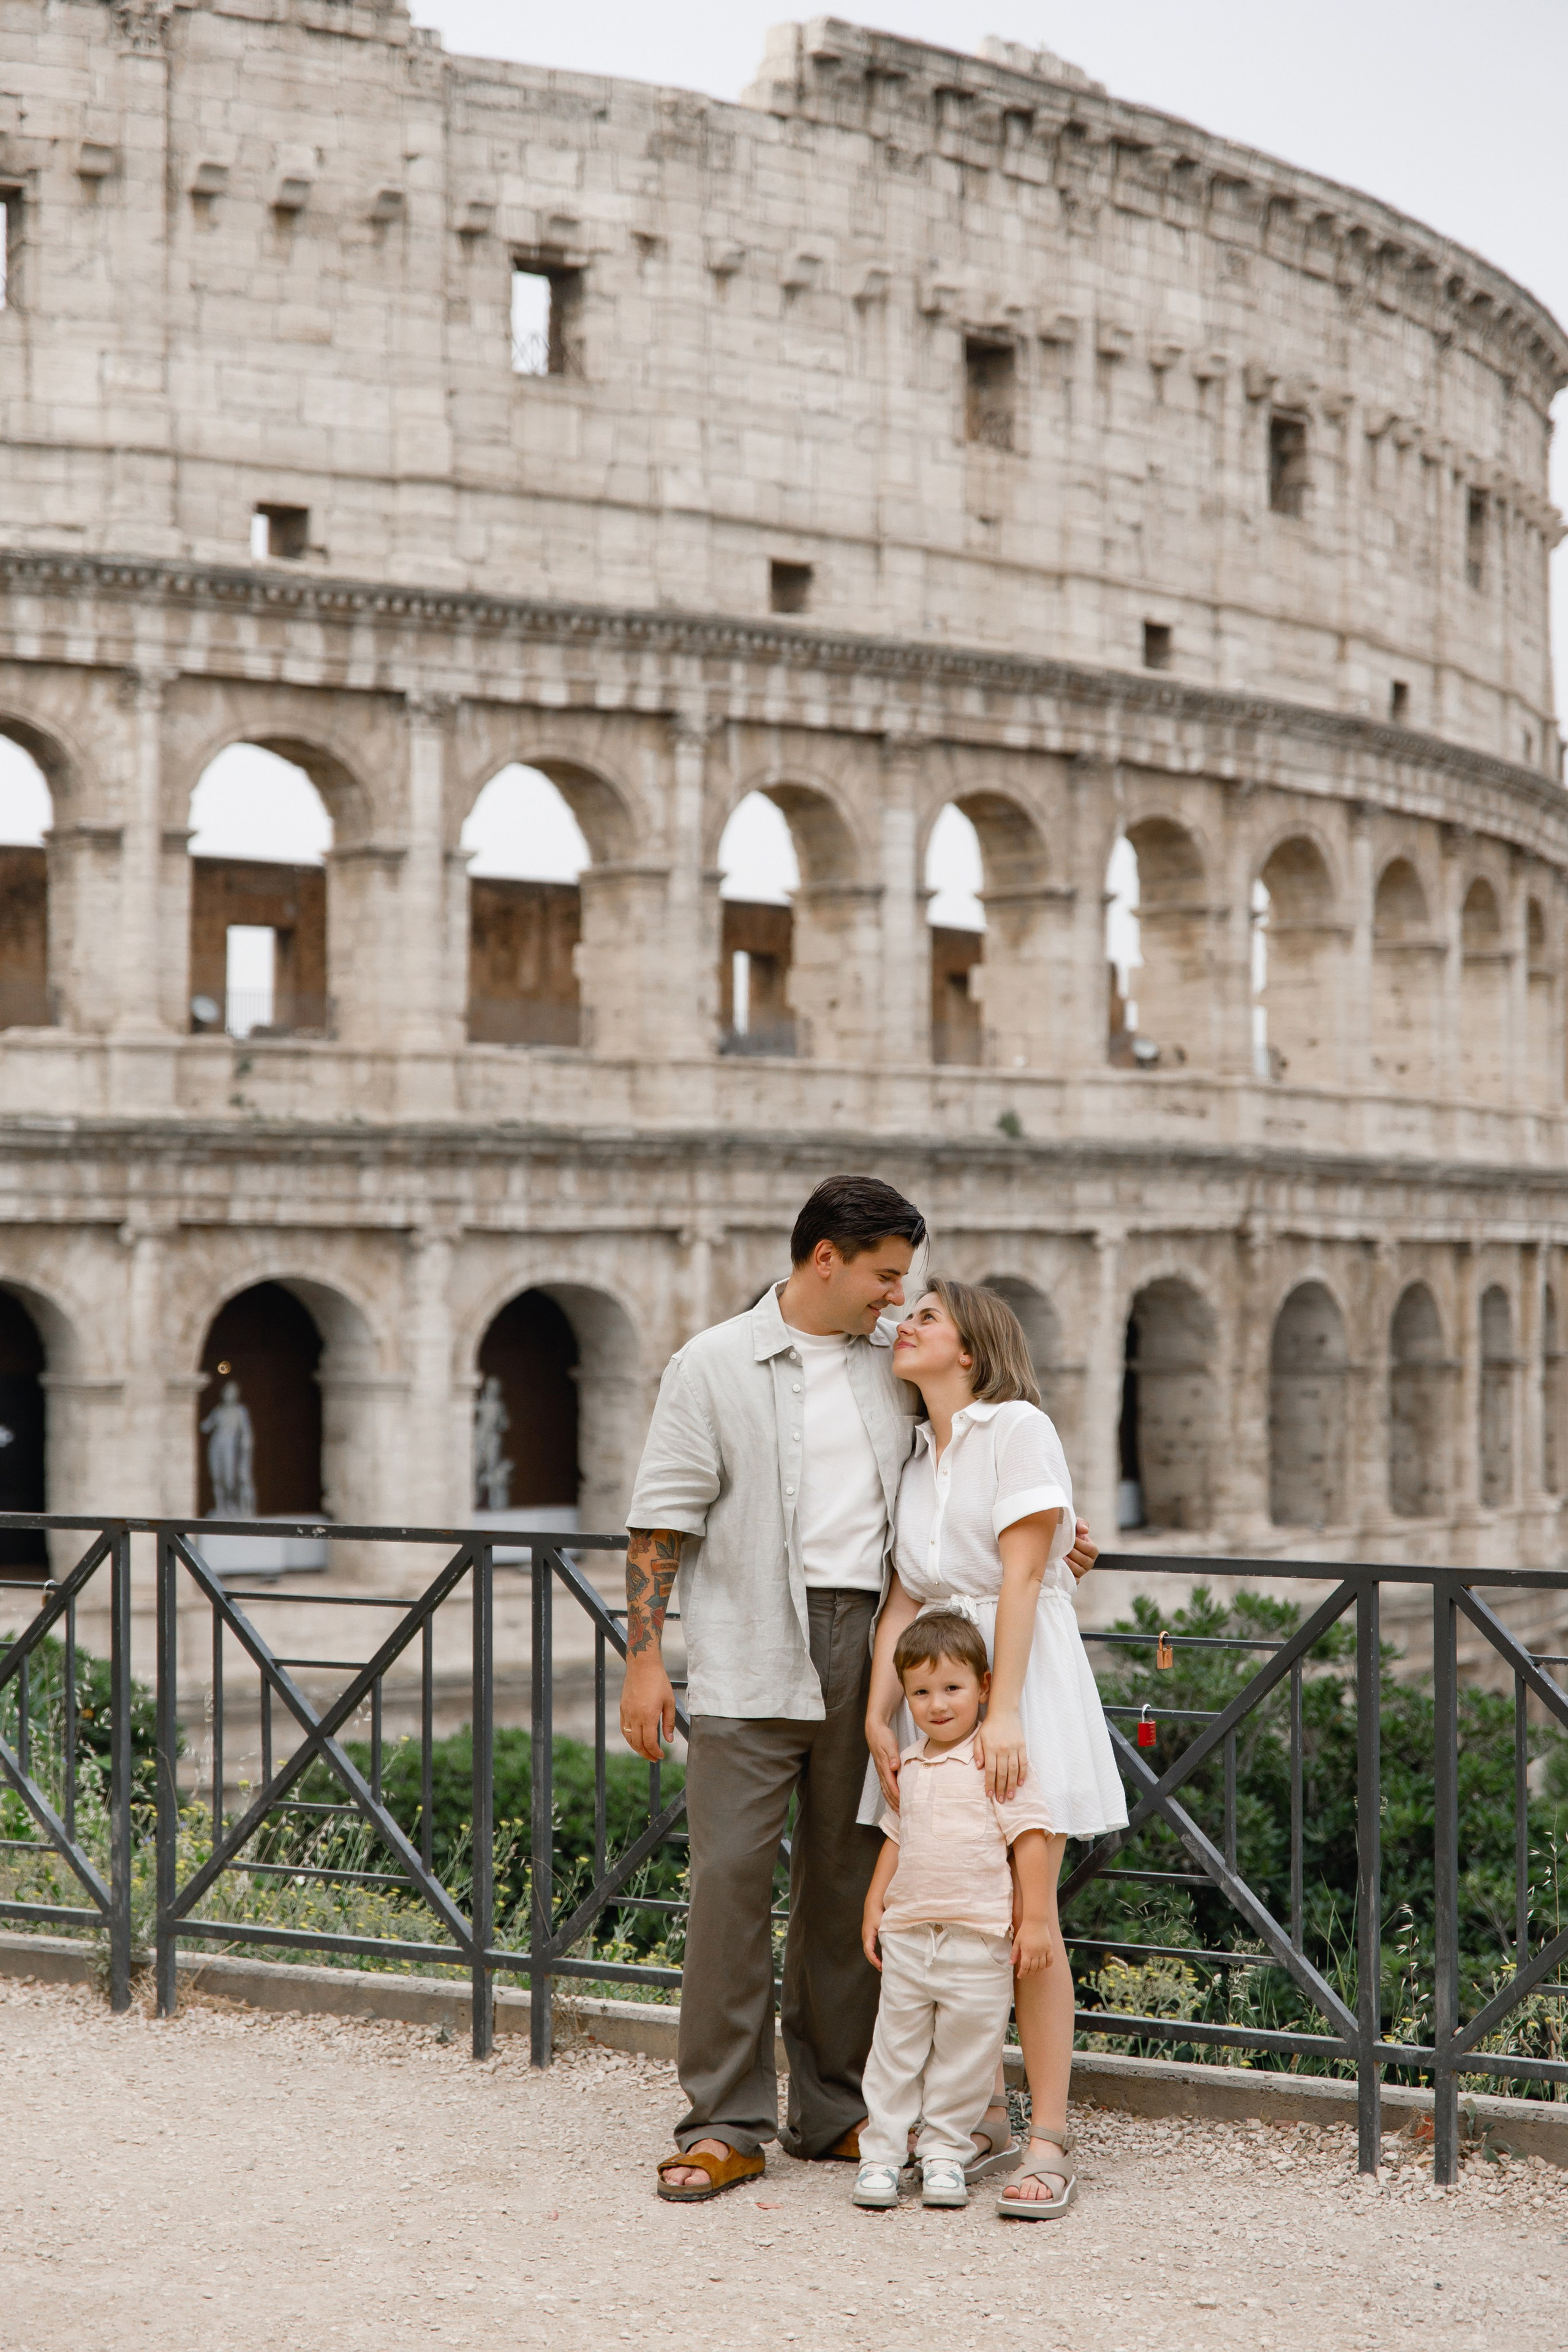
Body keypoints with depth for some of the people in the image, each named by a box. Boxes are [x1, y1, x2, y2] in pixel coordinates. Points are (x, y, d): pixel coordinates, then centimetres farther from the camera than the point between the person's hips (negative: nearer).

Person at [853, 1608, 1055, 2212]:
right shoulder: (908, 1766, 9)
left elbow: (1029, 1839, -11)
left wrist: (1034, 1919, -13)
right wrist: (873, 1905, 14)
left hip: (980, 1940, -5)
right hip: (907, 1934, 5)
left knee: (965, 2051, 5)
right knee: (895, 2047, 7)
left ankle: (945, 2151, 17)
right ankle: (880, 2154, 14)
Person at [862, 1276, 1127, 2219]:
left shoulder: (1017, 1426, -6)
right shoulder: (918, 1458, 15)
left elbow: (1021, 1577, -13)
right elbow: (903, 1602, 8)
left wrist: (1003, 1713, -20)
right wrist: (879, 1715, -5)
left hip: (1023, 1673, -6)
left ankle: (1049, 2142, -3)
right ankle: (981, 2111, 20)